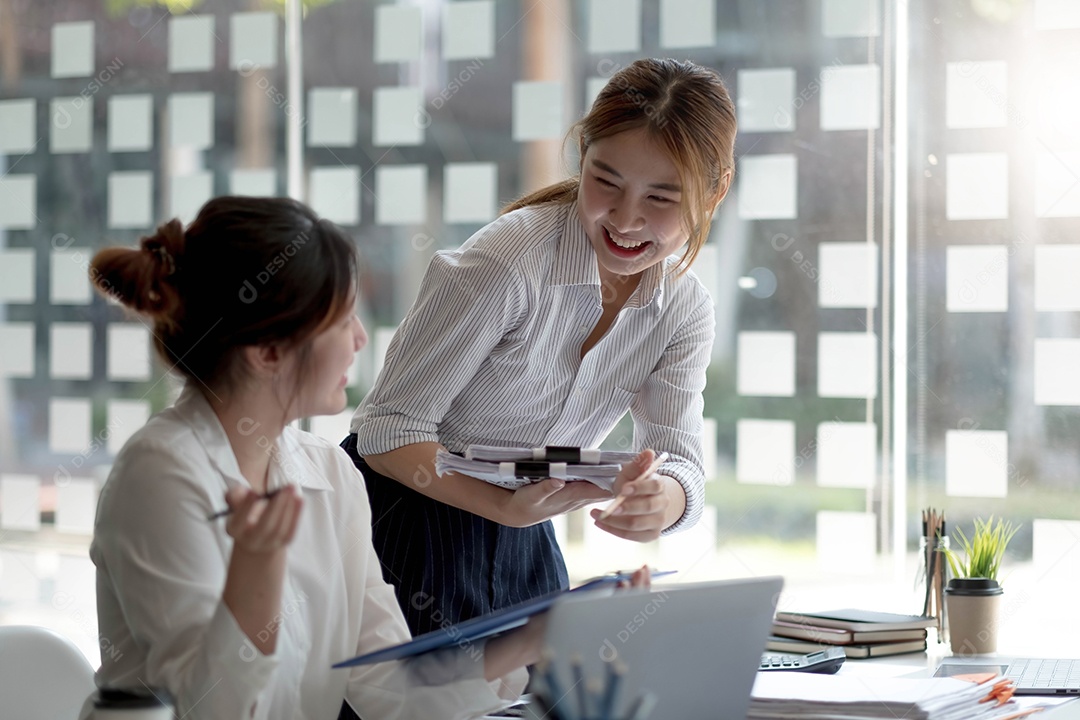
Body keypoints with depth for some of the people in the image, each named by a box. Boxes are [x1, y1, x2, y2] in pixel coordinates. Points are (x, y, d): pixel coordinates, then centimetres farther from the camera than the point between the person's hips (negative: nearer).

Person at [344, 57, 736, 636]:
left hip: (521, 545, 5)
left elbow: (678, 461, -10)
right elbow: (387, 430, -23)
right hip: (402, 524, -5)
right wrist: (507, 506, -39)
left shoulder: (685, 311, -4)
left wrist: (662, 499, -36)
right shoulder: (508, 263, -24)